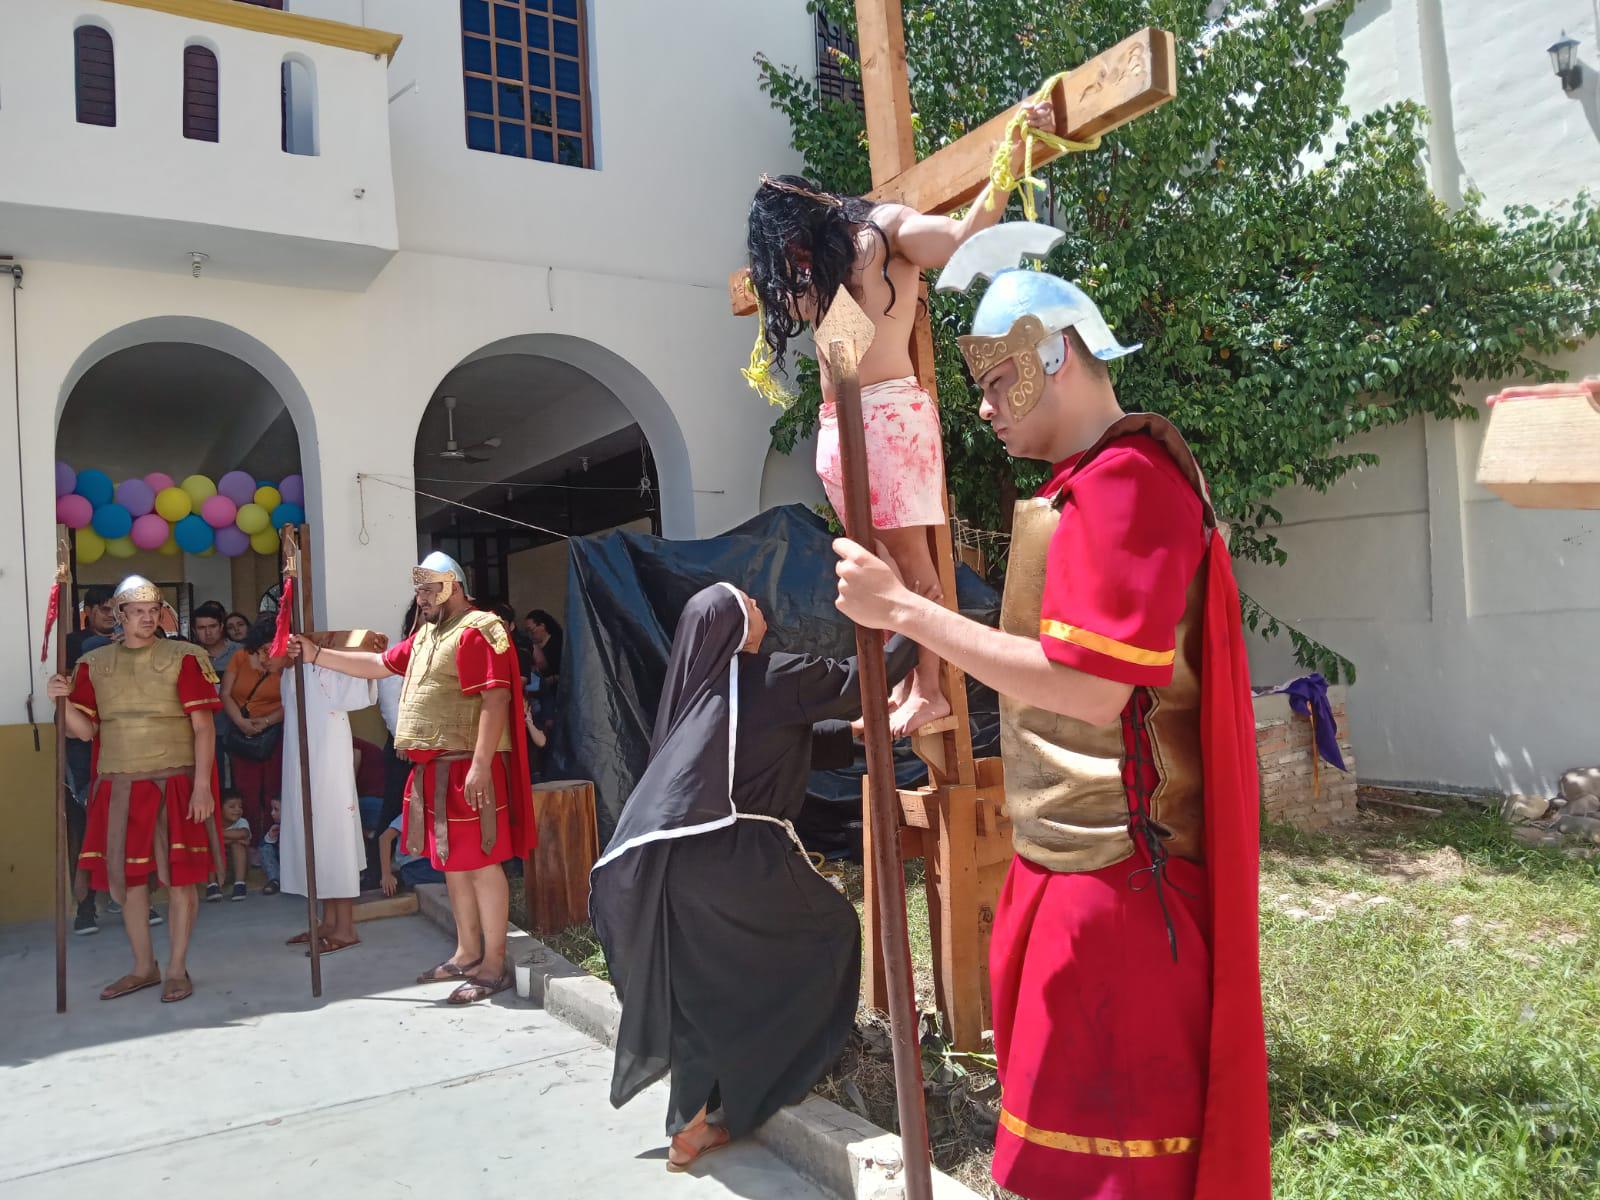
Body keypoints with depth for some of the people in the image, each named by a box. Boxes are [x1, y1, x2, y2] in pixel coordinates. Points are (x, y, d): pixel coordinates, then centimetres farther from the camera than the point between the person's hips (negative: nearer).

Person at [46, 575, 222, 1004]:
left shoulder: (183, 658, -1)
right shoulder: (93, 664, 10)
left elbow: (203, 727, -5)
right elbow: (84, 730, 9)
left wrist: (202, 786, -12)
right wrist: (62, 700, -11)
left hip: (174, 783, -3)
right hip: (118, 787, 4)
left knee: (179, 875, -1)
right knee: (126, 876, 9)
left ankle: (177, 969, 12)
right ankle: (143, 968, 25)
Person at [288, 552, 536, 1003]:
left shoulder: (477, 631, -13)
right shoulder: (427, 634, 19)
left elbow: (496, 700, -21)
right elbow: (378, 664, 27)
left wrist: (480, 765, -25)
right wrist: (315, 654, 21)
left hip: (467, 768, -10)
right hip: (434, 768, 10)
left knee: (480, 862, -5)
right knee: (452, 863, 16)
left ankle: (494, 964, 2)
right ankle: (467, 953, 27)